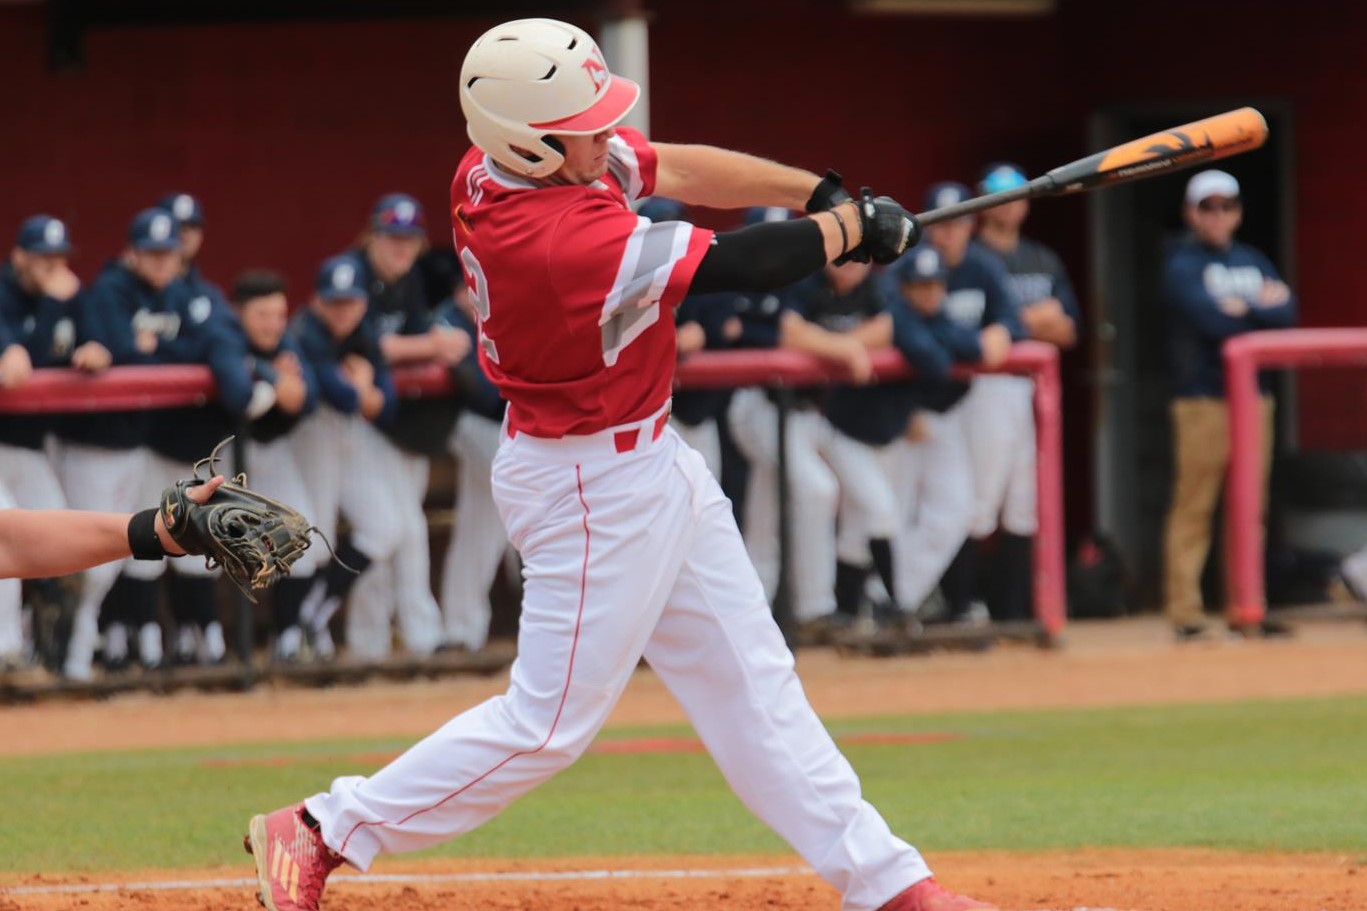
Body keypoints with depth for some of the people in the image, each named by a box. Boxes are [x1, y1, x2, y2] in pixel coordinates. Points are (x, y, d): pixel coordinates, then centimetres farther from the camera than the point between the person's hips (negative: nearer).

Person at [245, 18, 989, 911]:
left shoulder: (501, 166, -8)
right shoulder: (568, 242, -34)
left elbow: (679, 169, 3)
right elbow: (747, 264, -25)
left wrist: (824, 193, -5)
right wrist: (852, 227, -8)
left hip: (646, 462, 10)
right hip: (596, 491, -10)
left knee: (751, 682, 13)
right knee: (551, 720, -1)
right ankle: (318, 834, 8)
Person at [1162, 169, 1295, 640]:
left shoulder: (1253, 261, 18)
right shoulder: (1182, 264, 0)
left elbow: (1287, 312, 3)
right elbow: (1209, 320, -14)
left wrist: (1243, 310, -11)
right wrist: (1263, 309, -3)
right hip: (1202, 394, -6)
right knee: (1193, 505, -8)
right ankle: (1185, 613, -9)